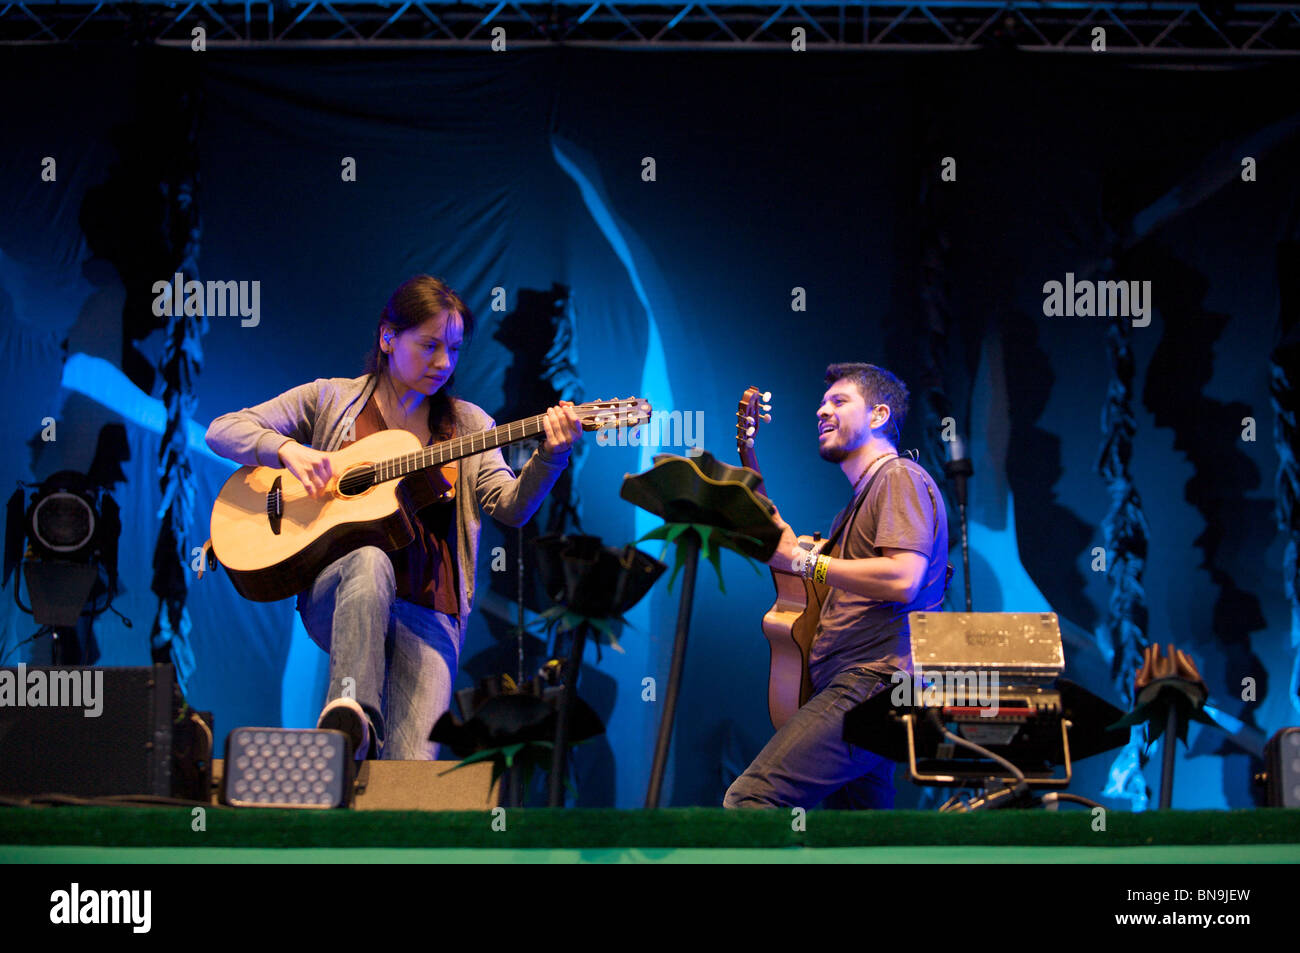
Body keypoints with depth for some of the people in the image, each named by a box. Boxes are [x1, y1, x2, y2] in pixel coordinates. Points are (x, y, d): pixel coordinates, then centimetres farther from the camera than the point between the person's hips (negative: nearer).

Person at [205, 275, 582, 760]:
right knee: (371, 560, -40)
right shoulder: (330, 399, 12)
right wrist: (287, 449, -12)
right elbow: (222, 430, 7)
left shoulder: (468, 424, 16)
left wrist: (551, 456, -18)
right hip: (335, 598, -1)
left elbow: (511, 508, 1)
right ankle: (350, 713, -46)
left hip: (427, 613, 1)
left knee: (413, 767, -23)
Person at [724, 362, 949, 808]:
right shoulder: (863, 495, 28)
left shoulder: (899, 478, -3)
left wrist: (801, 559, -13)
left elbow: (903, 579, -19)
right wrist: (787, 542, 17)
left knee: (750, 798, -24)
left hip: (875, 682, -11)